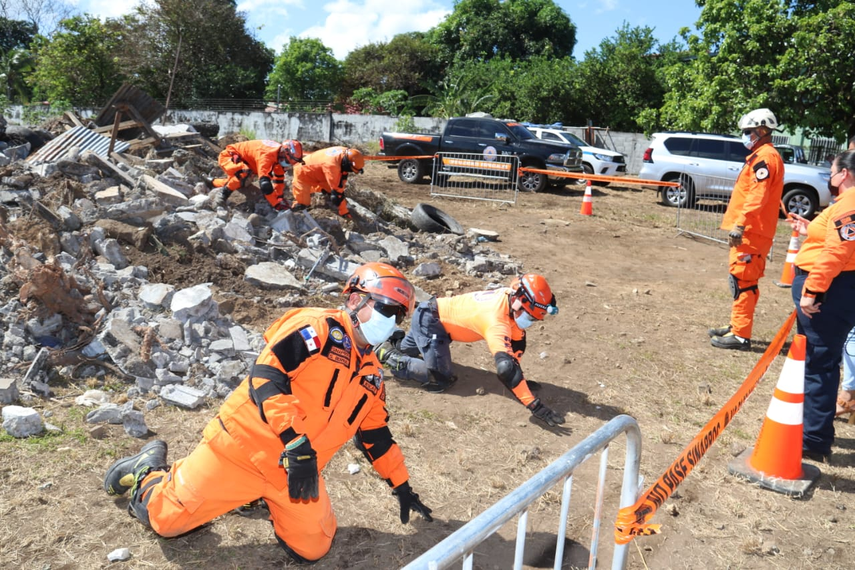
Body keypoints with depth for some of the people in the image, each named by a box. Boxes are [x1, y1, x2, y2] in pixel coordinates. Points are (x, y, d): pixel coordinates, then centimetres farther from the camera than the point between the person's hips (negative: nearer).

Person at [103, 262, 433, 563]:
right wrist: (297, 442, -28)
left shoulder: (371, 374, 11)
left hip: (295, 472, 7)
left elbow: (375, 434, 20)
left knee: (311, 549, -3)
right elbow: (265, 376, -23)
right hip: (243, 448, -6)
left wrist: (402, 486, 21)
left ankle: (265, 498, 22)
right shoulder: (316, 327, -13)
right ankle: (149, 471, 32)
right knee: (167, 520, 0)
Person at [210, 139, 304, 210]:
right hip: (228, 156, -10)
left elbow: (279, 179, 0)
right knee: (244, 174, -38)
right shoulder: (266, 154, -38)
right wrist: (277, 205, -44)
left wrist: (280, 198, -6)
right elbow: (265, 182, -45)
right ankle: (221, 195, -22)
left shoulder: (280, 155, -10)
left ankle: (212, 183, 56)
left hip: (241, 159, 10)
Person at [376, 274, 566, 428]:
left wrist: (519, 379, 4)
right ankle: (388, 355, -4)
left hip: (433, 312, 9)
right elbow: (505, 368, -45)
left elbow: (517, 342, 1)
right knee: (439, 380, -13)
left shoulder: (510, 296, -12)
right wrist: (535, 406, -43)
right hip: (429, 321, -9)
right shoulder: (496, 322, -36)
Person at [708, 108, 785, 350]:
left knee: (741, 280, -10)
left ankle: (740, 336, -8)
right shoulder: (761, 156, 20)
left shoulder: (765, 157, -12)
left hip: (751, 232, -11)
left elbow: (757, 196, -23)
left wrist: (740, 225, -27)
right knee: (743, 280, 16)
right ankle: (737, 326, 26)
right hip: (751, 230, 11)